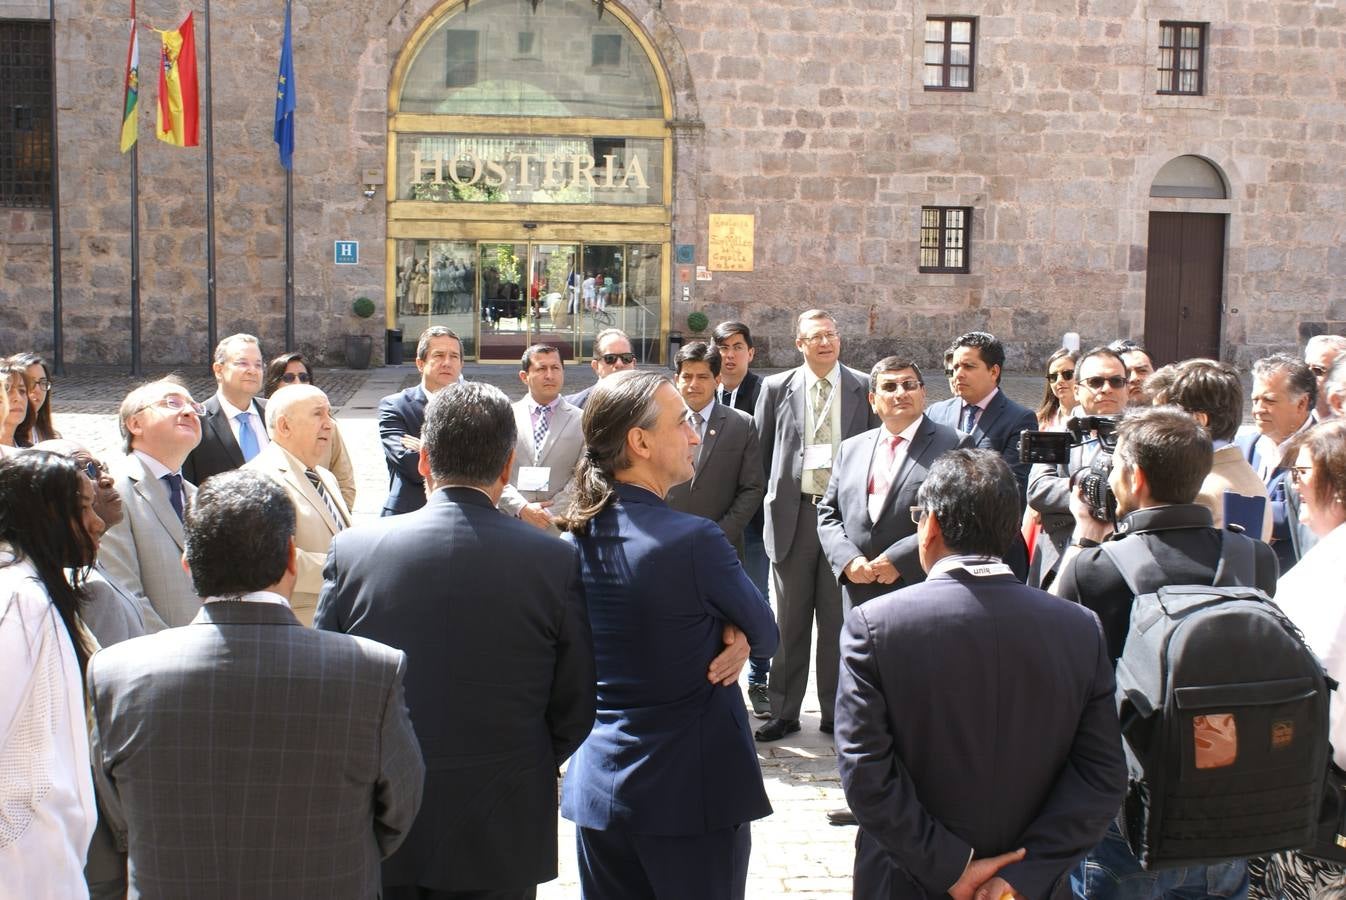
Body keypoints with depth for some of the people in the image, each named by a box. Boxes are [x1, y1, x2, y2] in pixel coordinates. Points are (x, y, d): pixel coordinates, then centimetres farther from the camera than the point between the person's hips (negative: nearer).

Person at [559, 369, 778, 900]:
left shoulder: (573, 541, 0)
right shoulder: (694, 539, -20)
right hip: (693, 791, -6)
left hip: (597, 785, 6)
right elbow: (767, 637, -6)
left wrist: (728, 636, -5)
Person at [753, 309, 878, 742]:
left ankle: (835, 713, 17)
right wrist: (771, 504, 6)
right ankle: (784, 711, 17)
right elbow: (761, 453, 9)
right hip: (793, 513, 1)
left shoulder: (863, 389, 2)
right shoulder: (776, 388, 3)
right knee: (790, 620, 8)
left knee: (838, 620, 6)